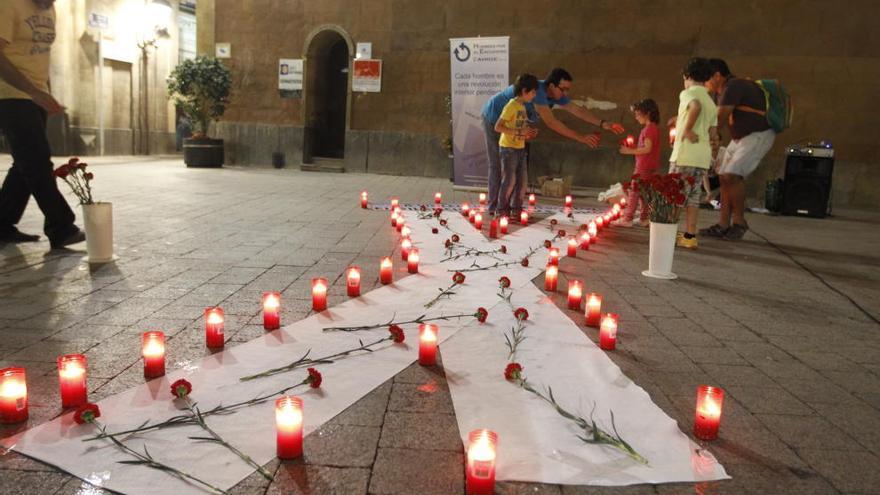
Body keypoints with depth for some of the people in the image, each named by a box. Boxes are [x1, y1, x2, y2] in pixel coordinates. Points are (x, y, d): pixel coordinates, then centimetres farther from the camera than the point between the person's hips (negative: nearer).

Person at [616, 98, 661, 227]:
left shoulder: (649, 128, -15)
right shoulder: (653, 128, 16)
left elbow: (647, 149, -22)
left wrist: (630, 151, -19)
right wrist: (632, 148, 14)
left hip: (644, 167, -10)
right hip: (650, 167, 10)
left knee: (634, 191, -6)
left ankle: (627, 219, -5)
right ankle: (644, 219, 17)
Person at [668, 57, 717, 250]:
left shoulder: (687, 93, -3)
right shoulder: (711, 102, 18)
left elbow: (696, 106, -26)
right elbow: (712, 130, 15)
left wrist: (687, 129, -19)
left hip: (685, 153, -7)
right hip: (703, 155, 7)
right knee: (693, 195, 9)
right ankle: (690, 236, 10)